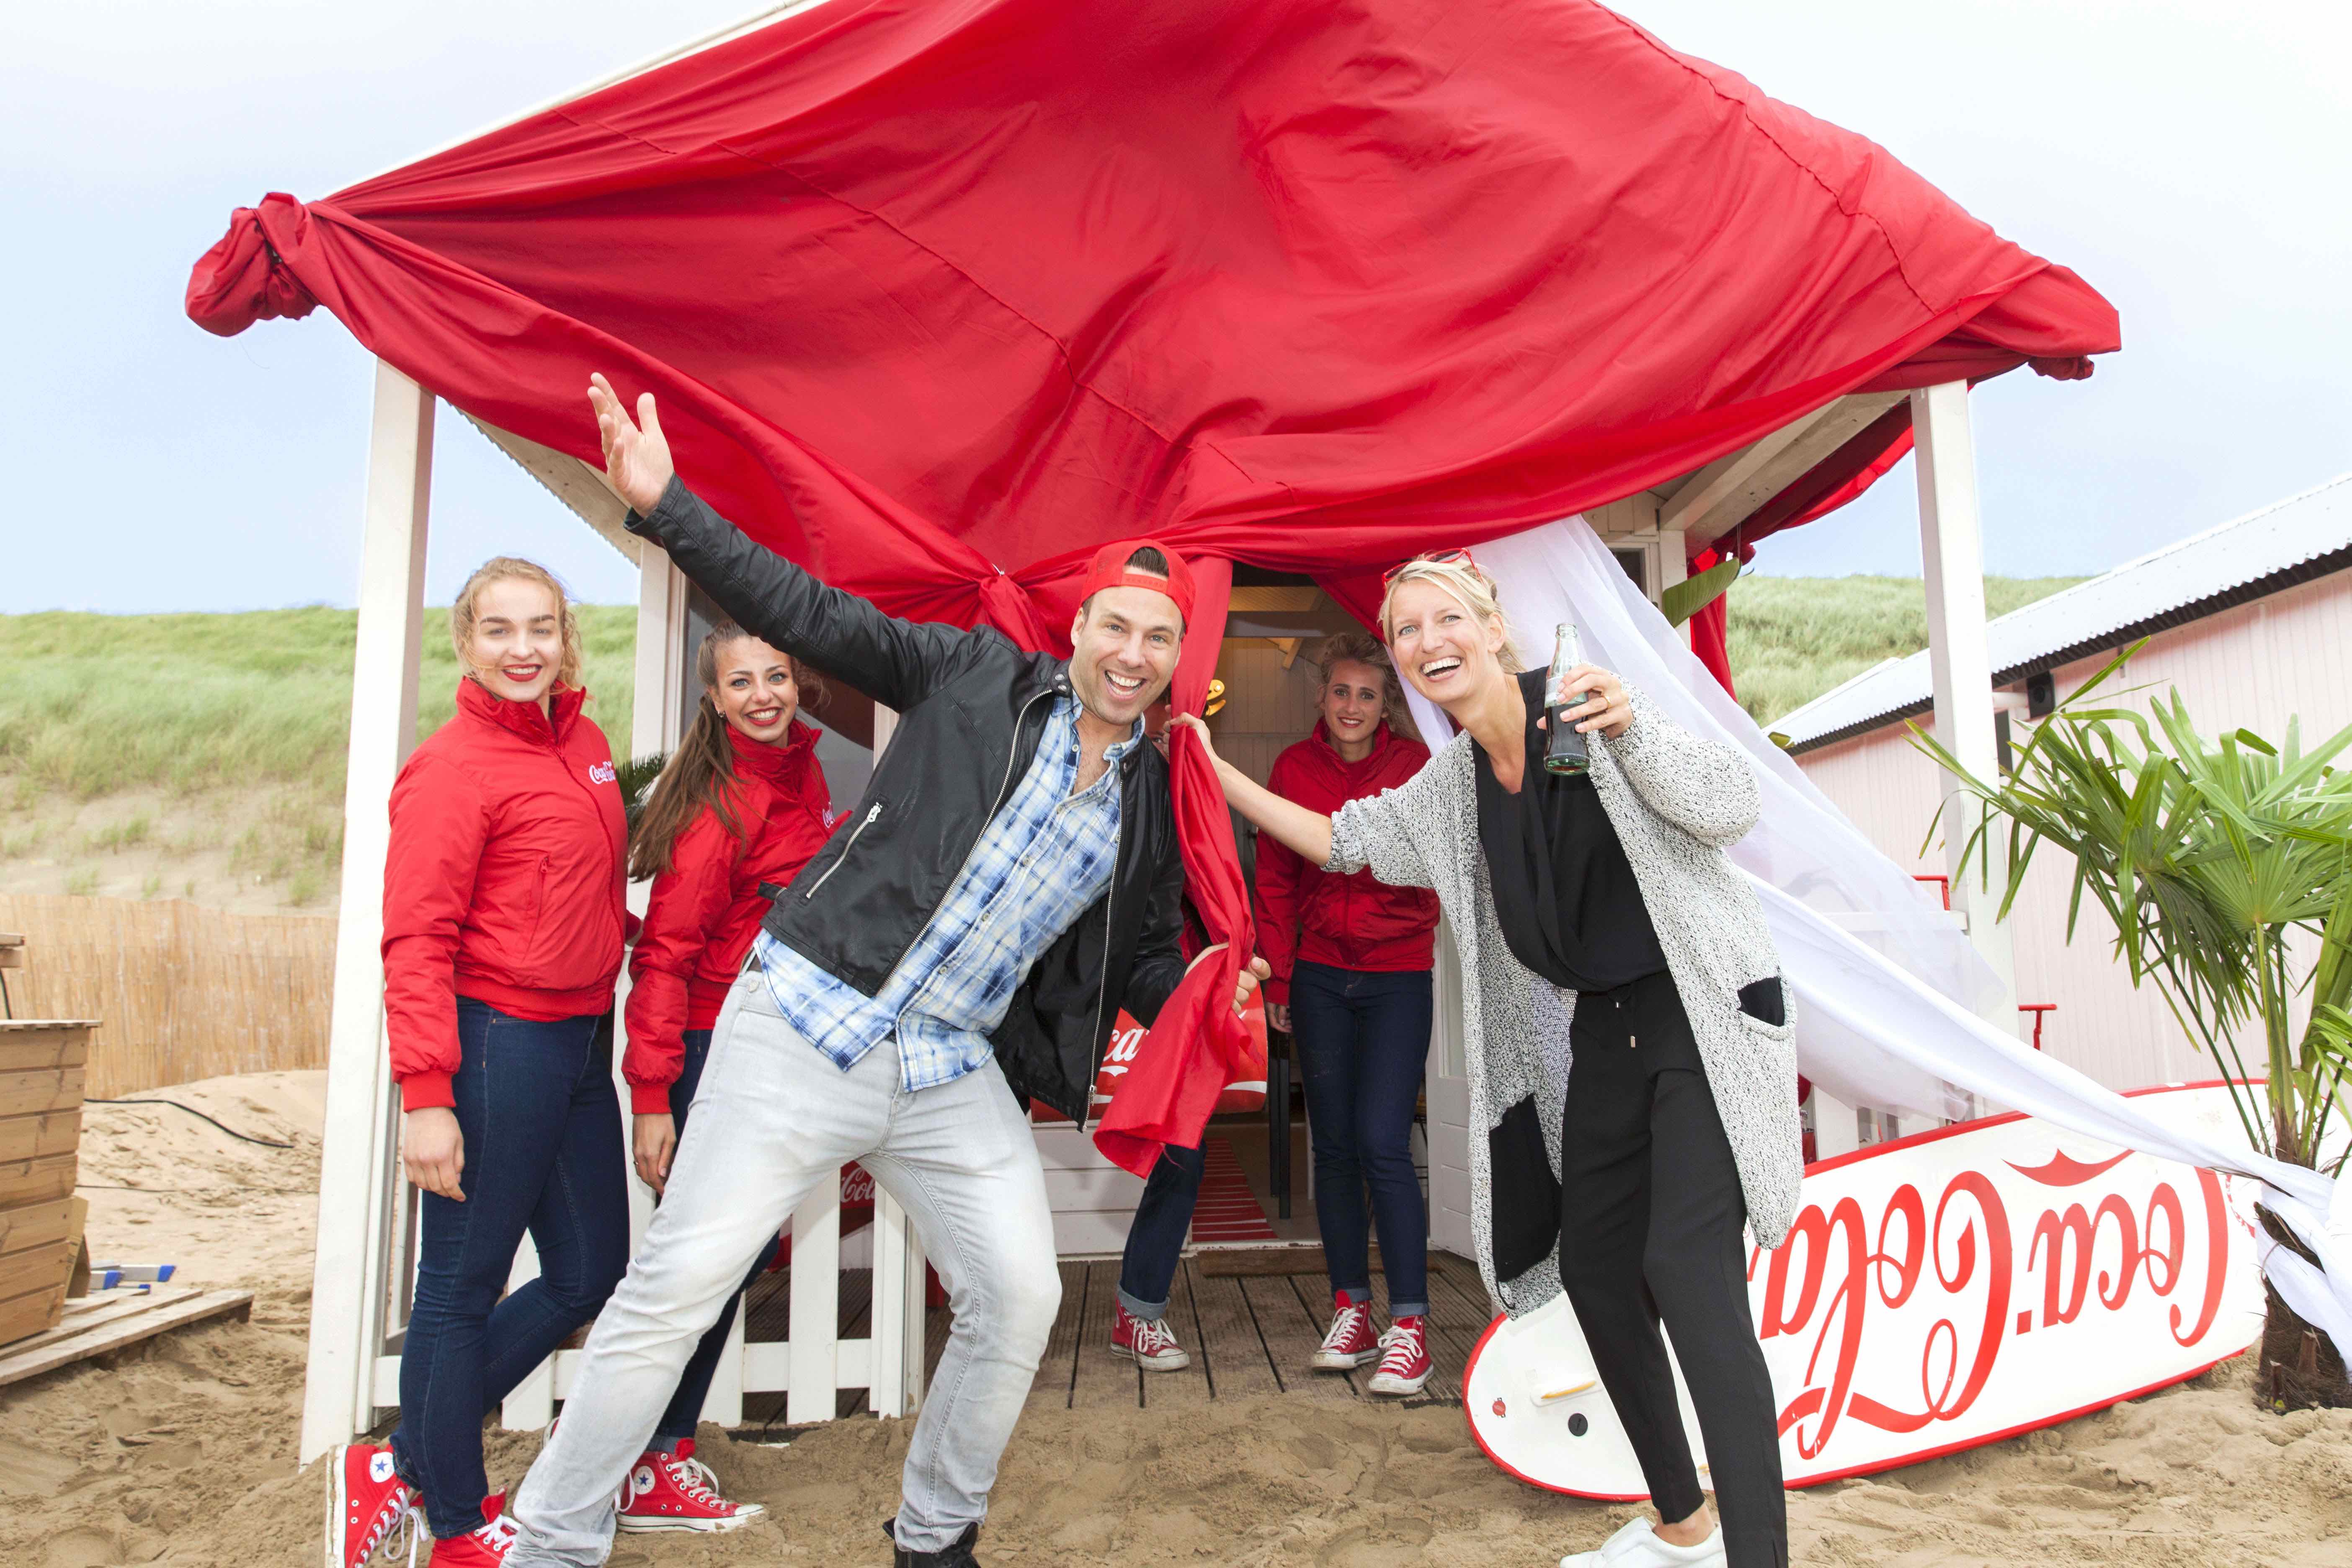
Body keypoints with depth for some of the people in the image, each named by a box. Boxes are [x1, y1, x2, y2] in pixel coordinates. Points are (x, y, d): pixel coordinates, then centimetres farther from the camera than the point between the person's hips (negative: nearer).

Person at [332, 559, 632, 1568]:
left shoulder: (585, 745, 11)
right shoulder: (453, 766, -11)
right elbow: (417, 940, -15)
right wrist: (426, 1095, -19)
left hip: (582, 1042, 9)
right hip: (495, 1044, -8)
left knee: (589, 1277, 14)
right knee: (464, 1287, 6)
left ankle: (404, 1466, 30)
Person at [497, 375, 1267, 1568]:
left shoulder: (1156, 799, 9)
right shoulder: (976, 676, -3)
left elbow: (1138, 961, 16)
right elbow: (808, 614, -5)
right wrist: (662, 505, -12)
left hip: (957, 1074, 5)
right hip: (808, 1023, -4)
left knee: (1020, 1300, 3)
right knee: (678, 1282, -4)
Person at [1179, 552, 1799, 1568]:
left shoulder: (1585, 701, -12)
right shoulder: (1450, 785, 8)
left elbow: (1732, 808, -14)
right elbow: (1337, 840, 18)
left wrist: (1631, 731, -31)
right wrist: (1209, 768, 15)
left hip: (1704, 1013, -7)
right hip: (1605, 1032, 8)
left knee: (1687, 1270, -19)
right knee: (1592, 1267, 9)